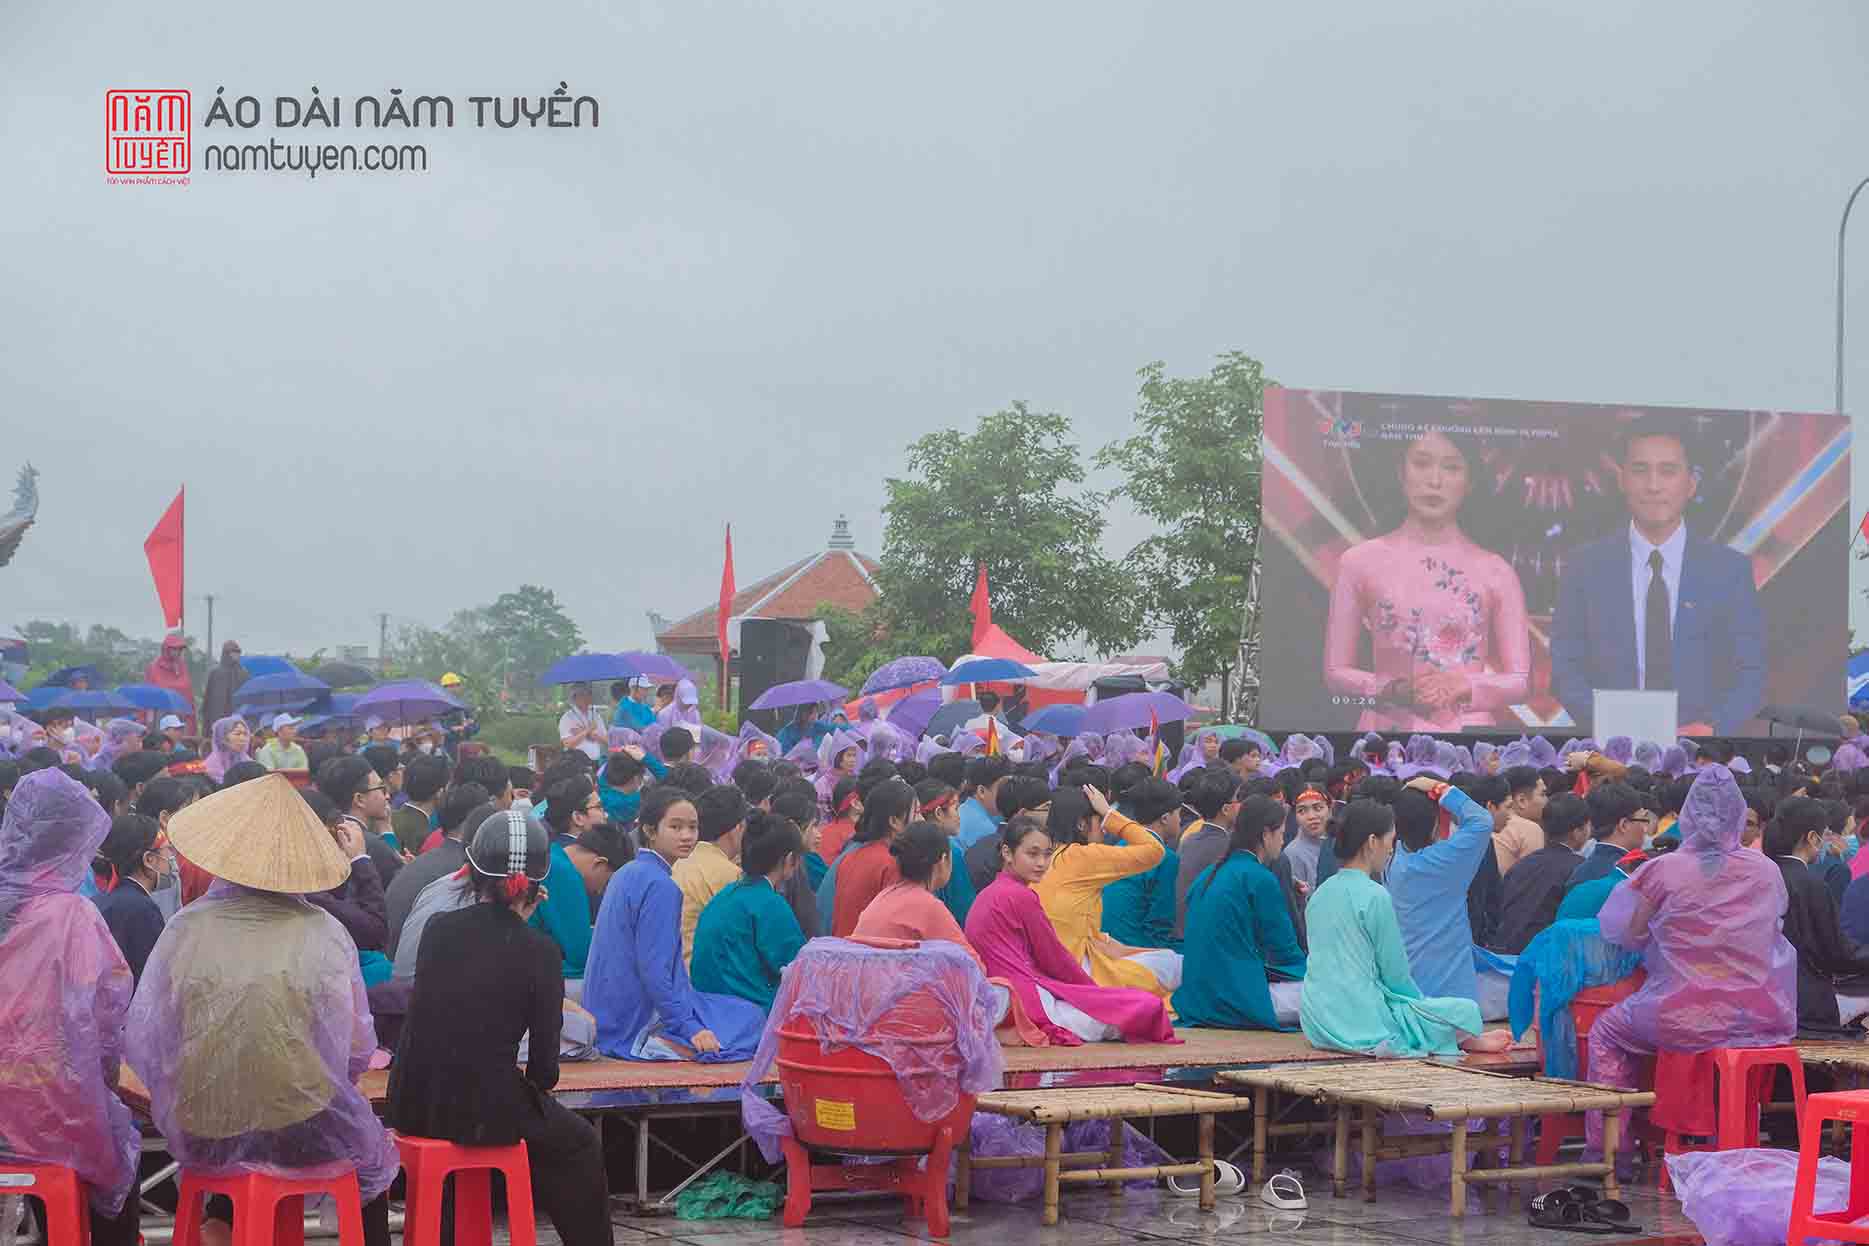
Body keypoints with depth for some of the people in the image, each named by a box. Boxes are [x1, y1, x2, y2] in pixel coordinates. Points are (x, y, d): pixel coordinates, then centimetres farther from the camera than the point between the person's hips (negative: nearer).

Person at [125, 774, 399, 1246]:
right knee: (374, 1151, 29)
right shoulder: (323, 933, -8)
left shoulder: (185, 929, -5)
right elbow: (356, 1053, -5)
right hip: (307, 1134, -2)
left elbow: (142, 1045, -1)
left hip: (202, 1137, 2)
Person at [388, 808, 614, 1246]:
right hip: (486, 1111, -5)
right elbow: (544, 1066, -6)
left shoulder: (438, 928, 2)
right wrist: (535, 1085, 18)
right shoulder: (539, 951, -9)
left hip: (412, 1106, 5)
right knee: (581, 1143, 23)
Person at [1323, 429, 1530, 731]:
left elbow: (1521, 680, 4)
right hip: (1389, 728, -1)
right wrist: (1394, 690, -14)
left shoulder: (1495, 571, 4)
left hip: (1469, 729, 1)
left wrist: (1464, 686, -14)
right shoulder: (1360, 562, 2)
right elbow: (1335, 671, 3)